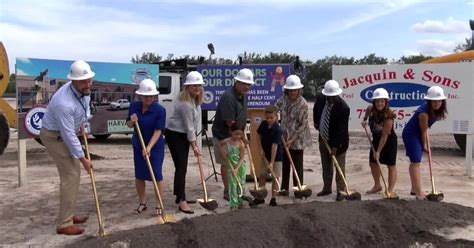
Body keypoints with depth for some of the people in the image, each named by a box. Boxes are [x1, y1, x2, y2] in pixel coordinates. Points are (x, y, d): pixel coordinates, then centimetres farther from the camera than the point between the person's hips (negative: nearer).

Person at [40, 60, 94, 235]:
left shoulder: (84, 90, -10)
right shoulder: (64, 103, -36)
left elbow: (85, 104, 16)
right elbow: (69, 136, -30)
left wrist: (83, 122, 1)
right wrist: (82, 158, -21)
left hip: (65, 133, 9)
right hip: (54, 136, -9)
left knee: (74, 173, 14)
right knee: (70, 175, -11)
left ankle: (68, 215, 27)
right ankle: (64, 224, -3)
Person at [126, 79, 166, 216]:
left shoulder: (160, 110, -19)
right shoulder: (134, 106, -5)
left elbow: (158, 131, -21)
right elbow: (129, 125, 7)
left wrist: (149, 147, -31)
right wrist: (132, 121, -17)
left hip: (155, 147, -4)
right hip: (138, 146, 4)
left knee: (156, 176, -3)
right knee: (139, 176, 9)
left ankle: (159, 205, 10)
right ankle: (142, 203, 25)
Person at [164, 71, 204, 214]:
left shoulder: (195, 99, 5)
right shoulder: (185, 103, -25)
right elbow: (189, 126, -21)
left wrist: (194, 141, 15)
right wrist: (194, 146, -15)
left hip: (184, 135, 10)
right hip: (175, 135, -9)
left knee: (181, 166, 13)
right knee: (181, 167, -12)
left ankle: (179, 196, 23)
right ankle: (182, 201, -11)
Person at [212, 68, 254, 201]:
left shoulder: (244, 96, 4)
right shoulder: (228, 97, -26)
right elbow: (230, 122, -26)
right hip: (223, 136, -8)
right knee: (226, 164, 2)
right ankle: (227, 192, 13)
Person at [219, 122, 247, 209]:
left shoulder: (241, 144, -15)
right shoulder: (227, 141, -6)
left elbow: (242, 158, -15)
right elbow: (220, 143, 18)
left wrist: (237, 168, -22)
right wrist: (222, 151, 2)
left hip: (240, 166, -1)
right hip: (231, 166, 1)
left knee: (241, 183, 9)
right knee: (232, 184, 1)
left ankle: (239, 199, 30)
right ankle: (233, 204, 5)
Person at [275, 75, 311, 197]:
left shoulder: (302, 104, -17)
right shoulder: (283, 99, -3)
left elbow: (303, 125, -16)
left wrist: (292, 139, -17)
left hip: (297, 139, -5)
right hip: (284, 137, 5)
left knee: (297, 164, 3)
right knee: (285, 163, 12)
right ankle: (284, 188, 22)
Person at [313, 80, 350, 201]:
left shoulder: (343, 108, -26)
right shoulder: (321, 98, -8)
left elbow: (341, 129, -24)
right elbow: (316, 109, 17)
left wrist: (335, 147, -23)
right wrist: (316, 123, 13)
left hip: (337, 141, -6)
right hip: (323, 139, 6)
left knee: (339, 167, 3)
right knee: (326, 166, 16)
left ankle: (341, 191, 13)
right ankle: (327, 188, 29)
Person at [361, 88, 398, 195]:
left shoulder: (388, 116, -30)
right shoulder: (371, 109, -13)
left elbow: (384, 136, -27)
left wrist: (378, 151, -24)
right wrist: (365, 119, 2)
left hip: (389, 141, -7)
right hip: (376, 139, 7)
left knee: (391, 165, 0)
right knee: (373, 162, 12)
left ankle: (390, 190, 7)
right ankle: (377, 186, 29)